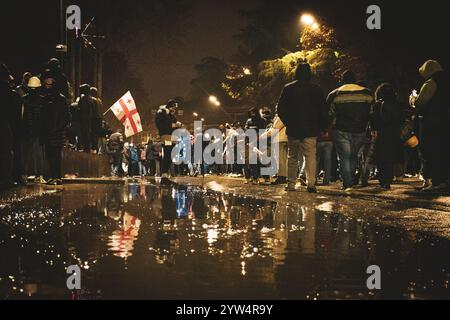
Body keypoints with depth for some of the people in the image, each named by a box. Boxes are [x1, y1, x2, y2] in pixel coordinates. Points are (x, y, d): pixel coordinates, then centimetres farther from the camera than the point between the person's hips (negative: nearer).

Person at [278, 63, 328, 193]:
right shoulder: (316, 89, 0)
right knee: (311, 156, -2)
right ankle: (311, 183, -14)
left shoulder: (288, 88, 1)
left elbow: (280, 109, 3)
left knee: (292, 156, 11)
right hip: (311, 129, -1)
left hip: (293, 129, 1)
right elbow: (323, 110, 1)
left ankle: (291, 184, 9)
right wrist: (322, 126, 9)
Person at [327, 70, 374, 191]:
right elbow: (371, 113, 10)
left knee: (344, 157, 2)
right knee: (354, 156, 18)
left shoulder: (335, 95, -2)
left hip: (341, 131, -3)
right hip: (360, 131, 3)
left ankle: (347, 183, -5)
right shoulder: (367, 93, 5)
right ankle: (352, 180, 17)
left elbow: (329, 114, 4)